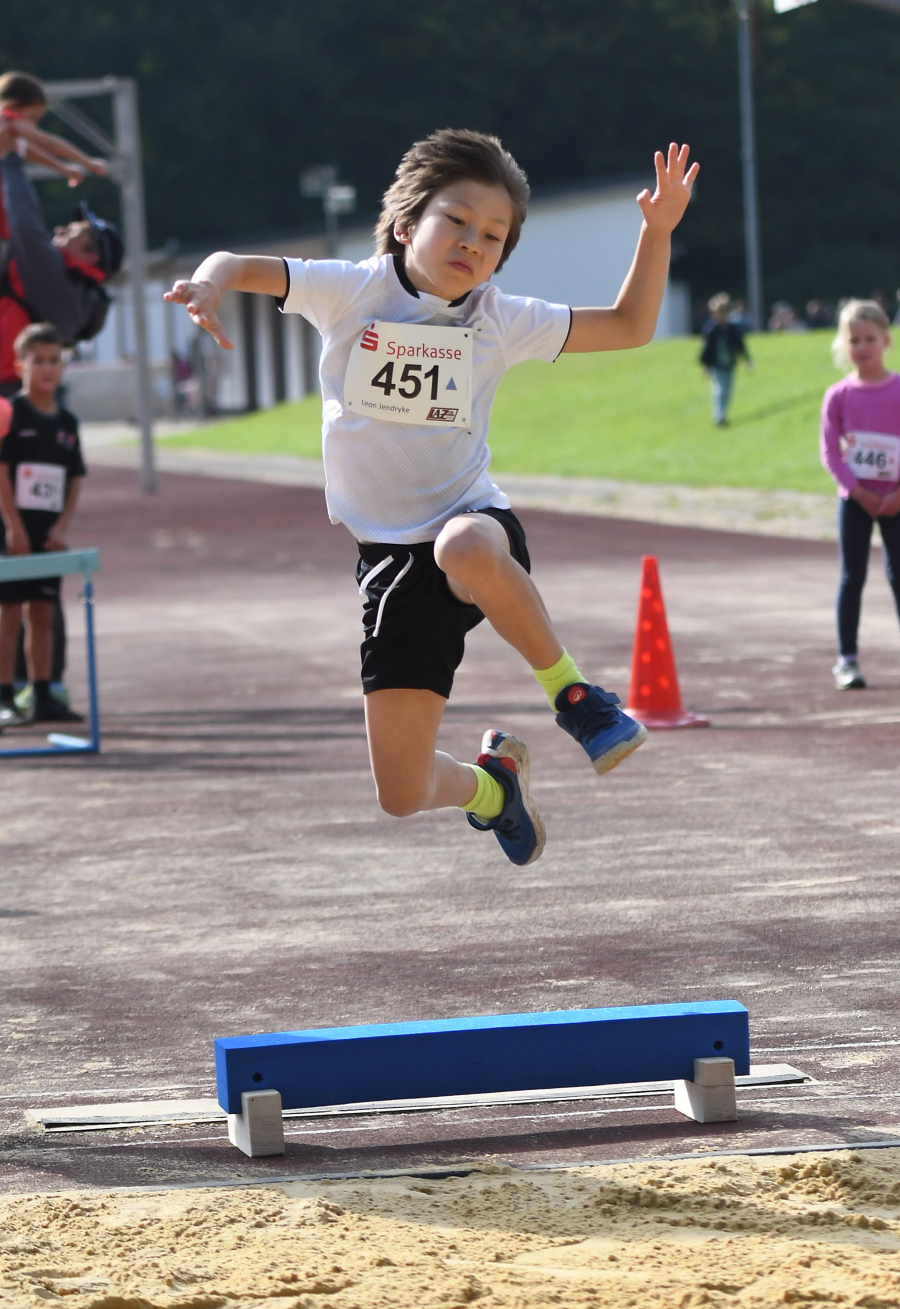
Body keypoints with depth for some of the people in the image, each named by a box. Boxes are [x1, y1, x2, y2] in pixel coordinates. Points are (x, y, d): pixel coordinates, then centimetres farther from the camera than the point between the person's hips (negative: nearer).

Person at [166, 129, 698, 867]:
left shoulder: (501, 321, 1)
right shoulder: (352, 291, -3)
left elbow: (630, 328, 7)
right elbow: (241, 266, -3)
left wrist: (657, 232, -6)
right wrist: (211, 284, -27)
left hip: (473, 520, -1)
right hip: (390, 554, 1)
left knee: (466, 548, -45)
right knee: (403, 796, 0)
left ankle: (569, 689, -20)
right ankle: (493, 782, 37)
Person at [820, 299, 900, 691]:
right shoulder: (838, 396, -3)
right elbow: (830, 452, -3)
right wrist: (859, 493, -11)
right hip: (854, 499, 1)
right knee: (852, 577, 2)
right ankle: (847, 659, 4)